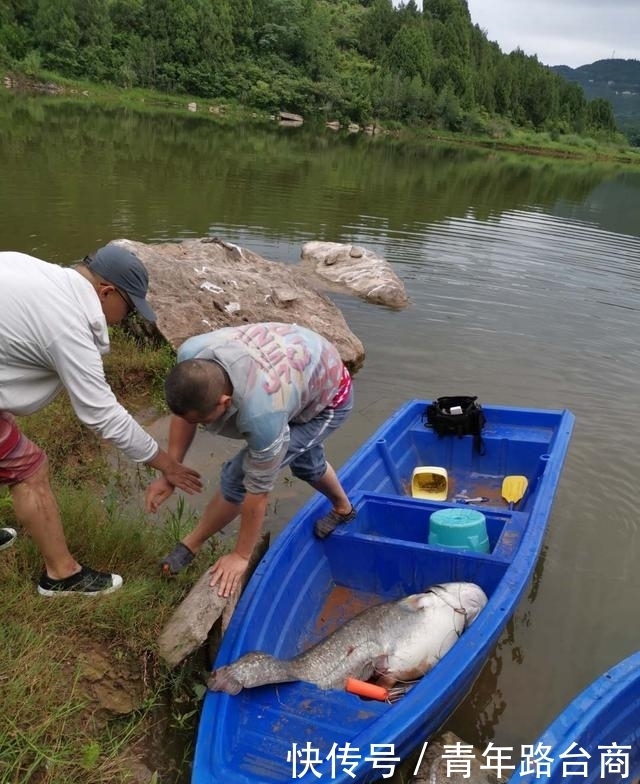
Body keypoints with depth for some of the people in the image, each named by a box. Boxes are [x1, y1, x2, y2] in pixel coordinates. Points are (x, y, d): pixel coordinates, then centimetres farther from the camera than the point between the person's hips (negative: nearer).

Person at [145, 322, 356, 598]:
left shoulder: (260, 415, -45)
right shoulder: (191, 356, -31)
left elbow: (257, 491, -31)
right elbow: (182, 412, -10)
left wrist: (241, 555, -18)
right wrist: (169, 474, -10)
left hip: (327, 399, -7)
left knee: (238, 476, -13)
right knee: (304, 461, 29)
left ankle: (190, 546, 10)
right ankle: (343, 509, 58)